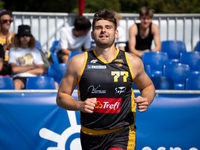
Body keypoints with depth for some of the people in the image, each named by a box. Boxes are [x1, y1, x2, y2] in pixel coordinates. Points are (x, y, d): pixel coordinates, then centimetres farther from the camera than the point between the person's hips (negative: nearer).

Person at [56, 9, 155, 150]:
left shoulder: (132, 62, 2)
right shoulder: (79, 62, -2)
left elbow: (148, 86, 20)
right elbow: (61, 97, 3)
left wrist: (146, 101, -2)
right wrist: (80, 105, -17)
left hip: (121, 134, -2)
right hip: (90, 136, 2)